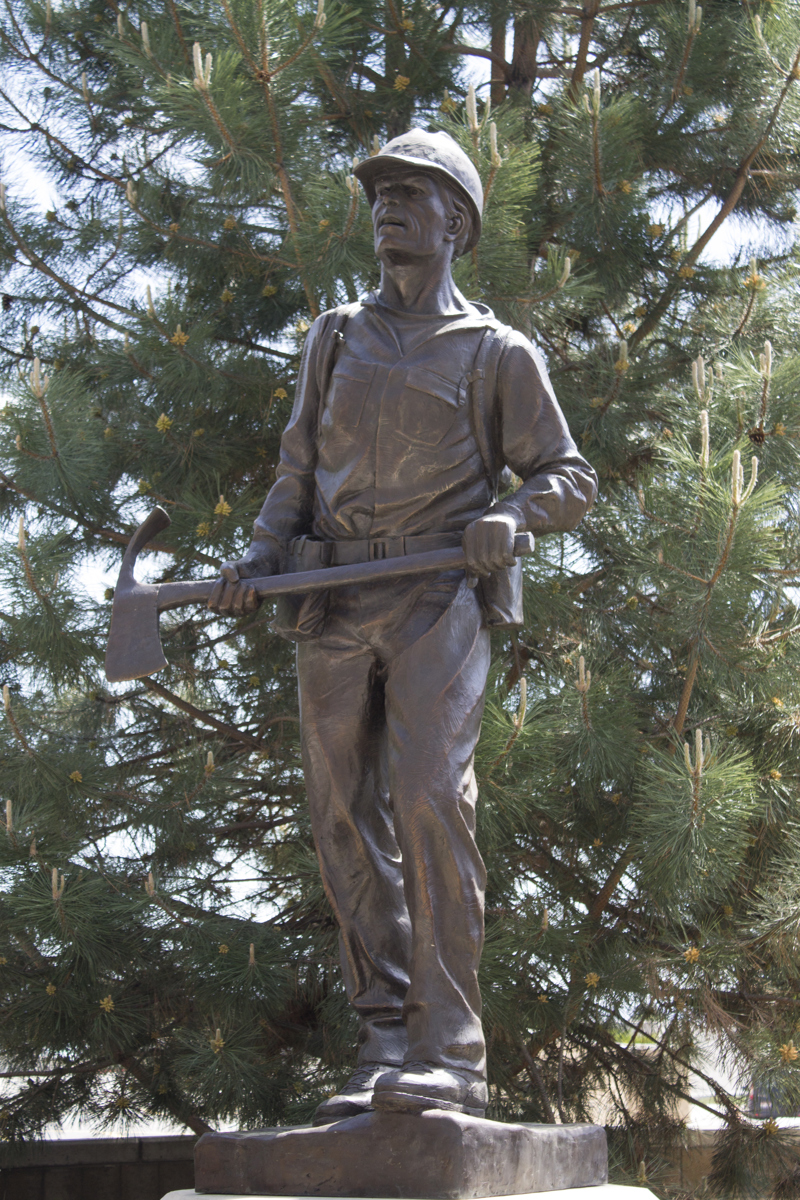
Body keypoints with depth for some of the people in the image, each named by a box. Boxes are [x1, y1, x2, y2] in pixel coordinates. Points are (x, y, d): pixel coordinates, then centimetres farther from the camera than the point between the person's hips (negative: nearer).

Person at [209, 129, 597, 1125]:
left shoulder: (498, 353, 9)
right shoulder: (335, 338, 19)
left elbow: (568, 479, 9)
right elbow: (298, 472, 18)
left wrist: (509, 516, -13)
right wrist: (256, 562, 1)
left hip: (438, 596, -4)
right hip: (332, 603, 4)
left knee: (428, 801, -19)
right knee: (345, 821, -1)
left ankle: (448, 1058, -16)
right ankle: (386, 1051, 5)